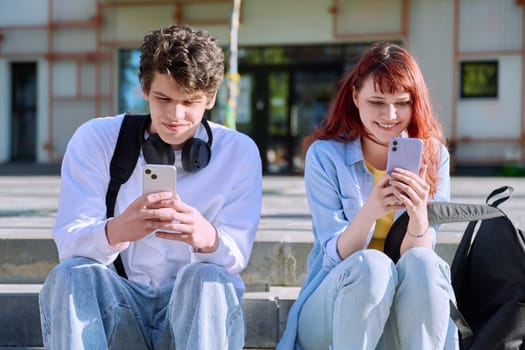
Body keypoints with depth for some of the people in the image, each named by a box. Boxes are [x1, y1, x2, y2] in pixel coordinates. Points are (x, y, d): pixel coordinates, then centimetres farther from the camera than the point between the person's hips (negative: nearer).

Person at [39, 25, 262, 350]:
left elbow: (237, 257, -7)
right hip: (118, 306, 0)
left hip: (199, 310, 0)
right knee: (70, 276, -30)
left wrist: (207, 237, -34)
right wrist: (116, 231, -37)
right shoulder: (96, 140, -1)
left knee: (208, 278, -33)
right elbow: (69, 244, -12)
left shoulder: (239, 152, 1)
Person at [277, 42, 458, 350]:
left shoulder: (434, 155, 0)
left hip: (406, 315, 2)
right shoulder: (325, 154, -5)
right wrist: (369, 212, -31)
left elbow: (419, 255, -6)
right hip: (332, 305, -1)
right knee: (371, 264, -33)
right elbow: (337, 255, -11)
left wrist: (419, 216, -29)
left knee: (422, 264, -31)